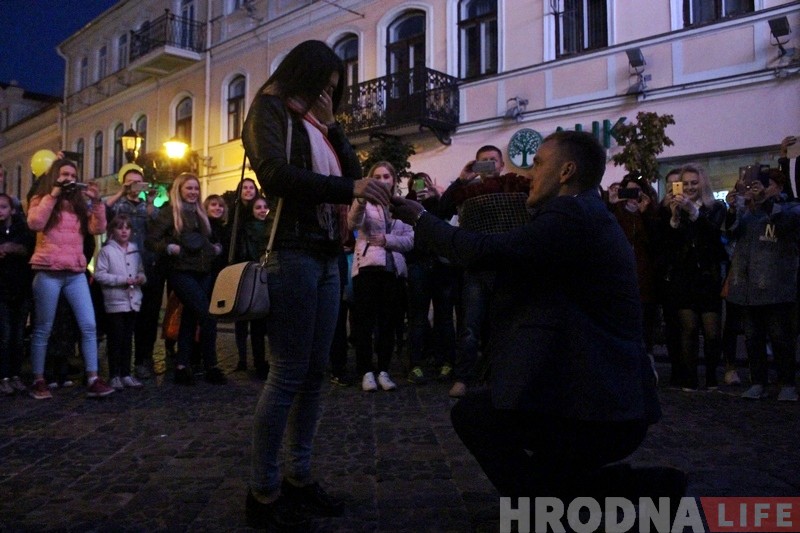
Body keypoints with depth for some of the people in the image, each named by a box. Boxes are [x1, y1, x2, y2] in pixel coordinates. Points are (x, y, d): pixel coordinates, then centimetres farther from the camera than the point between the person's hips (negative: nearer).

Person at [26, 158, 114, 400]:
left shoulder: (79, 203, 17)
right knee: (43, 328, 3)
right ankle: (38, 381, 14)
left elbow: (98, 228, 4)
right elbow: (35, 223, -13)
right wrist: (53, 194, -11)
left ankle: (93, 380, -3)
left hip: (76, 273, 4)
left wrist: (96, 202, -6)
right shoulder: (41, 199, 8)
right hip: (48, 272, -4)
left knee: (89, 325, -4)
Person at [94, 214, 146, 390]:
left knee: (128, 339, 12)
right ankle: (115, 376, 9)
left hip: (133, 301, 5)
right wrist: (122, 280, -16)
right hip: (115, 302, -5)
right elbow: (99, 275, -11)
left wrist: (141, 277, -4)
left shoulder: (134, 250, 11)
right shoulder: (107, 251, -5)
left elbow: (140, 270, 18)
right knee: (115, 340, 0)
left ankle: (126, 374, 20)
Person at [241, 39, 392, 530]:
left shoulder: (317, 126, 21)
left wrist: (332, 127, 3)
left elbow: (353, 172, 13)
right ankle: (264, 491, 5)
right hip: (292, 253, -8)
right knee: (289, 374, -6)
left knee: (315, 371, 9)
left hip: (326, 256, 8)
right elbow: (275, 175, -17)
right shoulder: (271, 109, 0)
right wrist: (349, 189, -23)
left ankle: (300, 476, 20)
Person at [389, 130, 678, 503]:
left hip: (598, 409, -11)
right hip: (616, 402, 11)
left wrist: (420, 218, -7)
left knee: (471, 414, 0)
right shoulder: (588, 215, 17)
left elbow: (483, 251, -22)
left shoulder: (571, 214, -16)